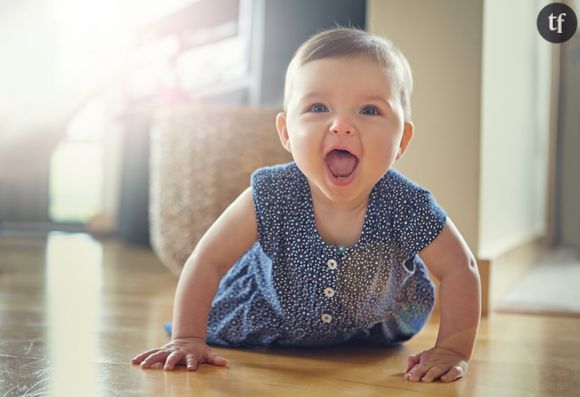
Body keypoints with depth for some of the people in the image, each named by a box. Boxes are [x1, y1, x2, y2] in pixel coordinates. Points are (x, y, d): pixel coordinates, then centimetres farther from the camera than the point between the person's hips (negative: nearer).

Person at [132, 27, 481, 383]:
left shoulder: (408, 207, -35)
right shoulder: (272, 196, -36)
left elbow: (460, 270, -19)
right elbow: (208, 261, -24)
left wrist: (453, 350, -24)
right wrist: (187, 339, -23)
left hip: (373, 322, 1)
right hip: (274, 311, 0)